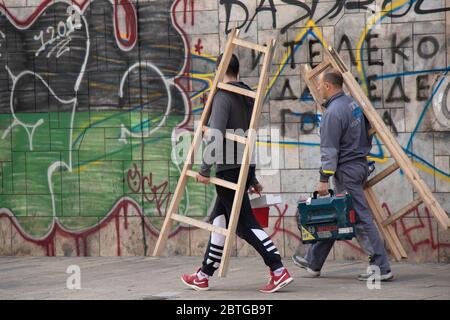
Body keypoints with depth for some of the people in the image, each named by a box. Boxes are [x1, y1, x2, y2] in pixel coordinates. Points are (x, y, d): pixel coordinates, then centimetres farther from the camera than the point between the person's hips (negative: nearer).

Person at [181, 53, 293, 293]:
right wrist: (252, 177, 24)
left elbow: (216, 135, -21)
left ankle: (279, 271, -15)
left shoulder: (223, 96, -11)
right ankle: (204, 275, 19)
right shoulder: (247, 96, 14)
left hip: (229, 168, -9)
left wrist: (204, 169, -17)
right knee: (219, 219, 14)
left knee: (245, 224, -8)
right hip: (245, 167, 9)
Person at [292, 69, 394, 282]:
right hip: (360, 164, 10)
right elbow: (368, 132, 19)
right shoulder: (353, 104, 10)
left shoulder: (333, 113, -19)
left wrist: (324, 179, -17)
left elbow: (329, 150, -20)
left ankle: (381, 268, -9)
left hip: (346, 170, -10)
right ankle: (313, 262, 26)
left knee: (360, 218, -8)